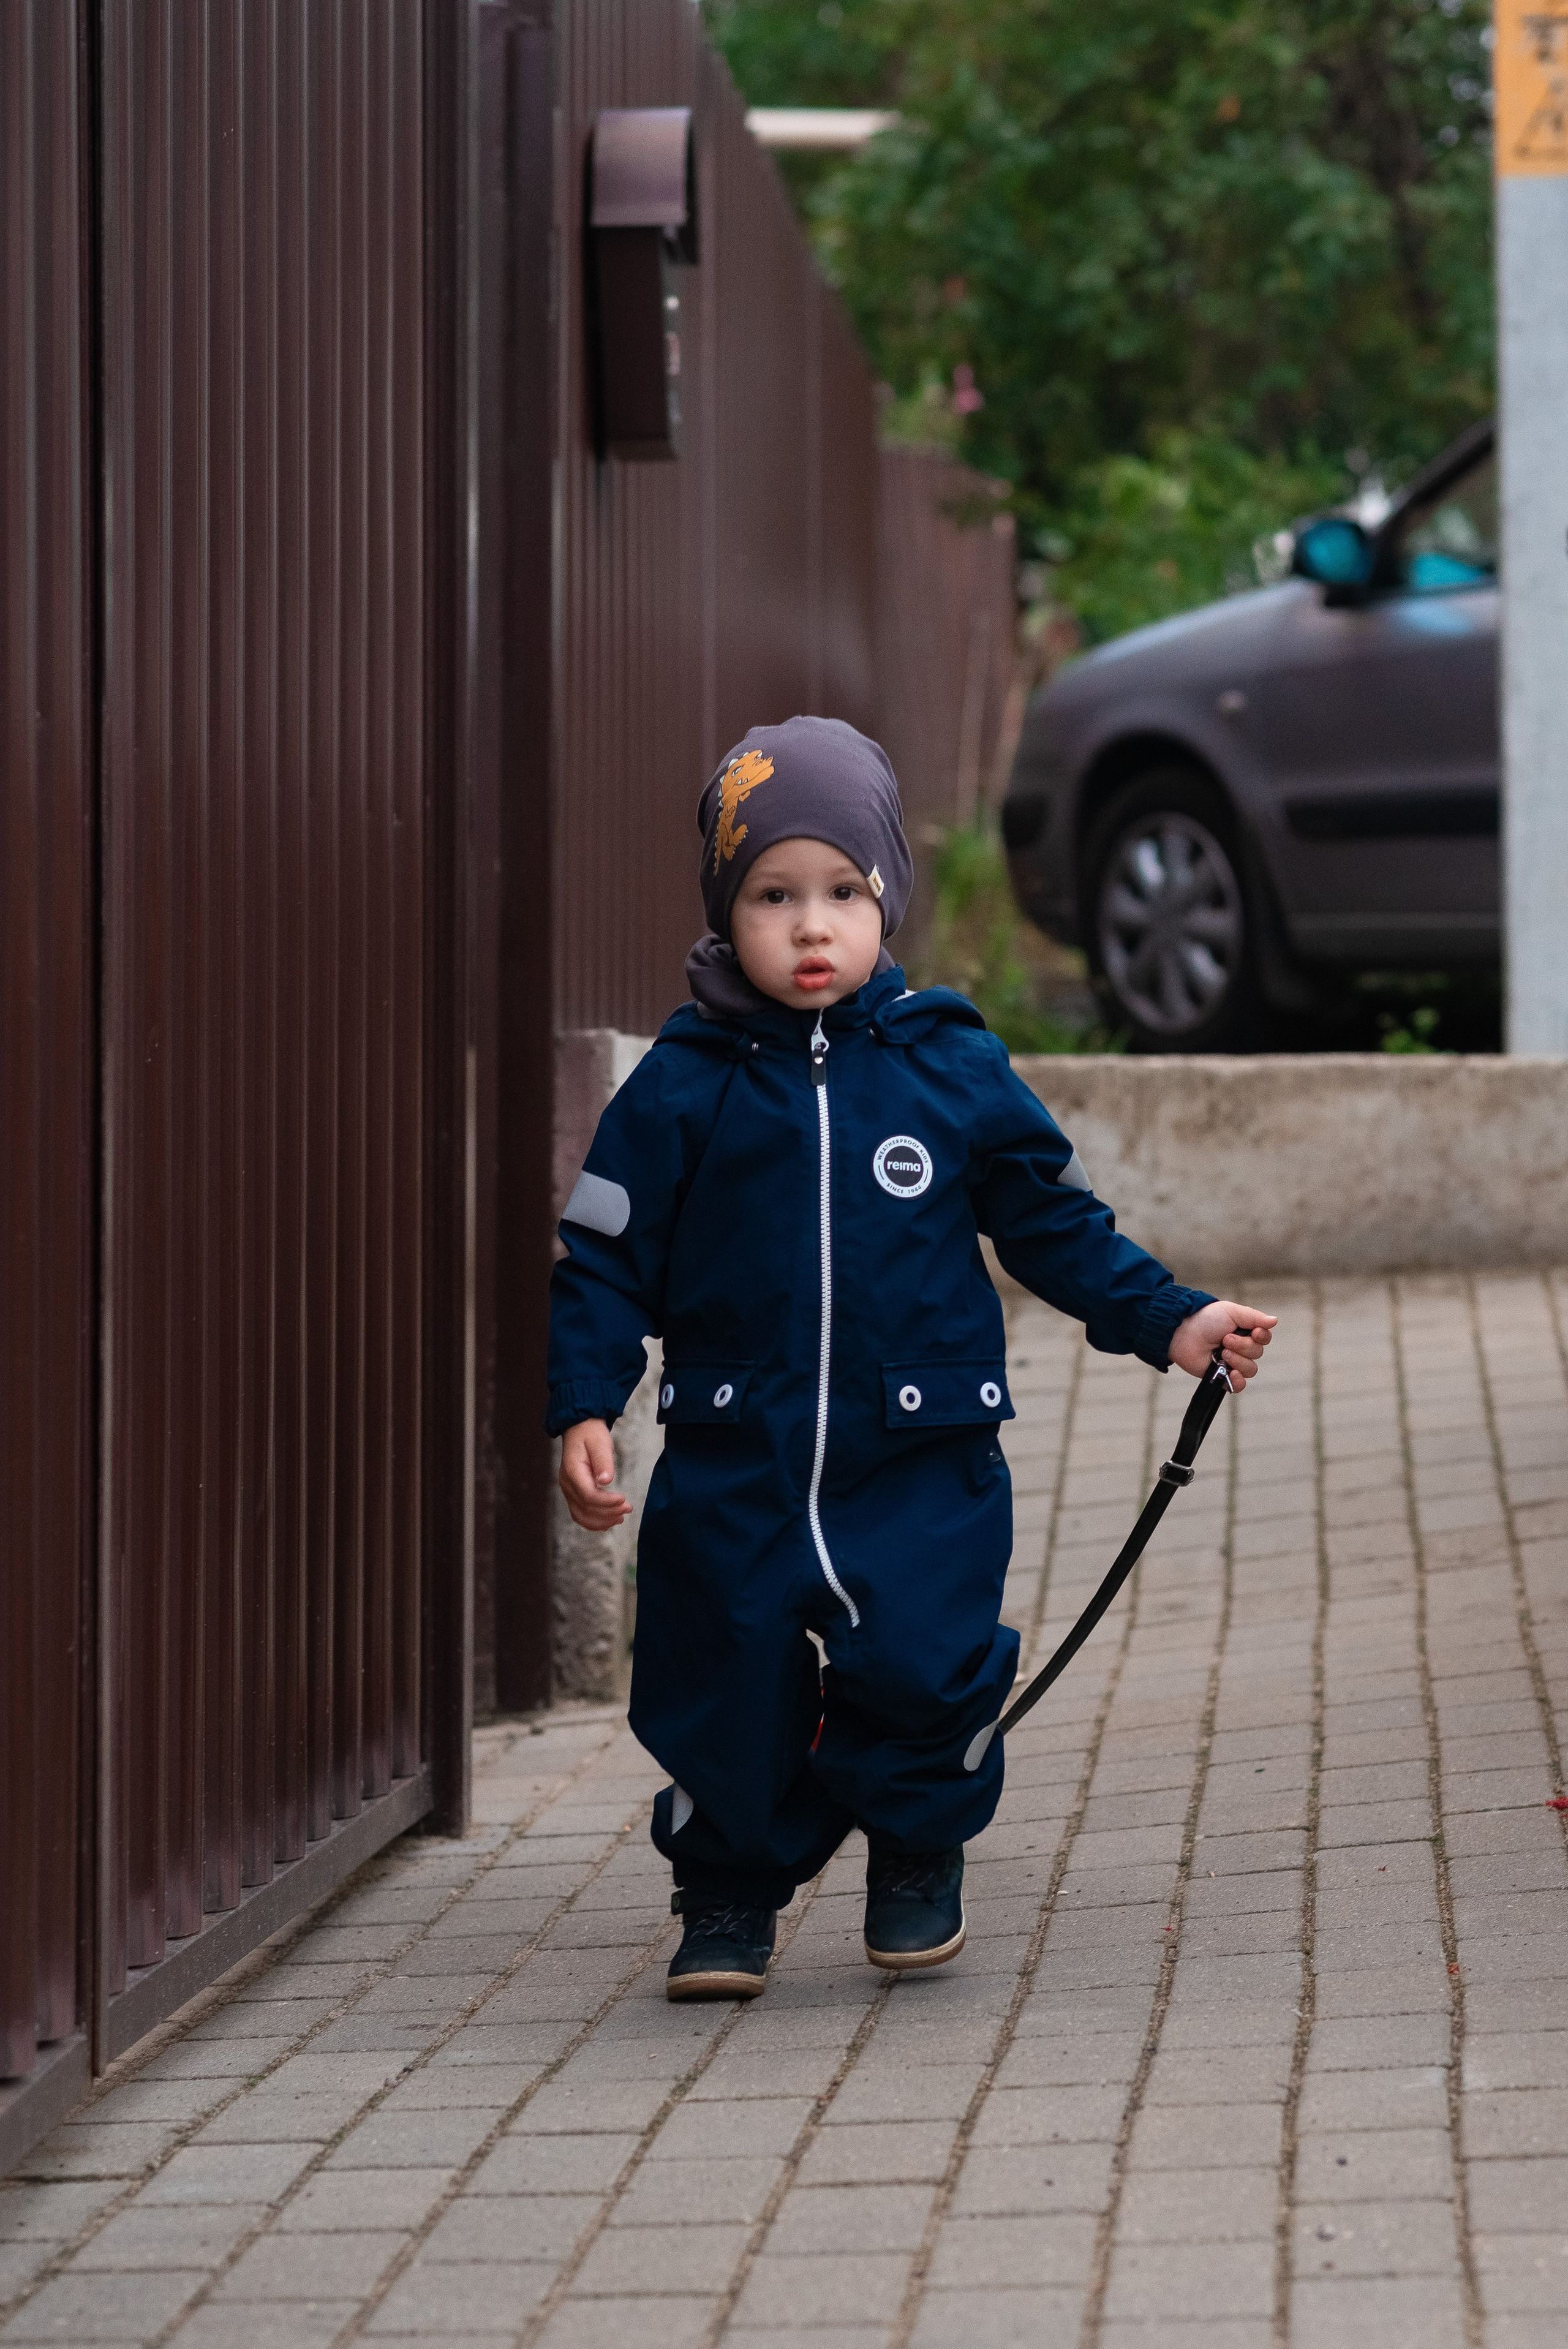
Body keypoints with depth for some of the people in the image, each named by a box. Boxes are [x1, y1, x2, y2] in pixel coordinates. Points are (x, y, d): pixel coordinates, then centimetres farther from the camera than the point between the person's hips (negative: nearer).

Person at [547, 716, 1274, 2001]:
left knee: (920, 1666, -12)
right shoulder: (682, 1086, 0)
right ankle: (731, 1893, 25)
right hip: (733, 1465, 0)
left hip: (921, 1461, 0)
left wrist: (1169, 1320, 7)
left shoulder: (952, 1066, 3)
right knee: (725, 1692, 1)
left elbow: (1053, 1217, 13)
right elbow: (607, 1257, 3)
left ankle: (919, 1851, 16)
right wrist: (586, 1406, -7)